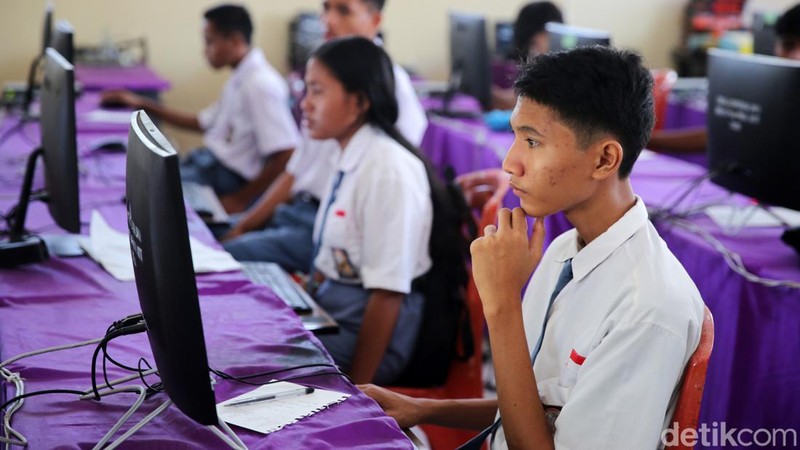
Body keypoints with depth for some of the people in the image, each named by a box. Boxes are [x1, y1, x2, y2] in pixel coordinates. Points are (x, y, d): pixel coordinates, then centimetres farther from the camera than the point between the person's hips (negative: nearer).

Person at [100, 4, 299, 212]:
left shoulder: (260, 84, -20)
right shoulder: (240, 79, 11)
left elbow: (286, 155, -26)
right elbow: (201, 122, 23)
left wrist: (241, 200, -19)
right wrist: (144, 105, 22)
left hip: (228, 178, -10)